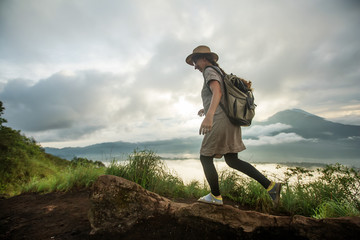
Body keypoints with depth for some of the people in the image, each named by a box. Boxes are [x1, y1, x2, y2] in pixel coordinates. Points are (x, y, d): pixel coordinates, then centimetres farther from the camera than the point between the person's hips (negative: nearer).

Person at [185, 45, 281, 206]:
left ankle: (215, 196, 17)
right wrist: (207, 109, 40)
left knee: (205, 158, 6)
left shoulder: (209, 71, -4)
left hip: (220, 122, -10)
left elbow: (217, 92, -25)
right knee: (232, 161, 13)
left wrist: (209, 115, -40)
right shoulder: (220, 73, 25)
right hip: (230, 122, 10)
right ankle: (270, 185, 9)